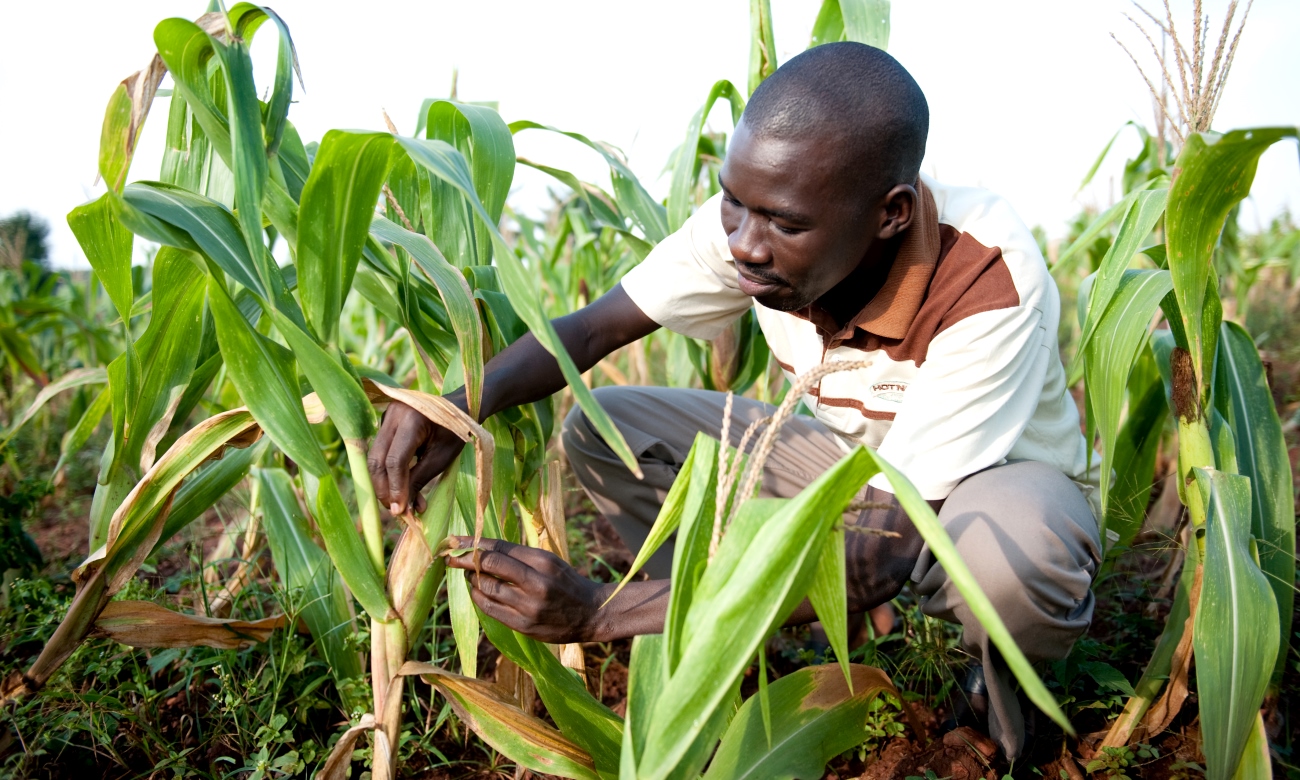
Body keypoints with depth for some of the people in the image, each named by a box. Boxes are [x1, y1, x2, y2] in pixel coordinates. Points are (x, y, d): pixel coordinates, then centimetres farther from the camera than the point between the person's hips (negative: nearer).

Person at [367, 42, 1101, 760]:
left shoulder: (990, 285, -37)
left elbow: (881, 553, -37)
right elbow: (592, 328, -12)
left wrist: (604, 612, -41)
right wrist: (462, 405, -34)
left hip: (1007, 479, -4)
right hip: (858, 459, 5)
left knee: (1008, 555, -42)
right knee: (603, 430, -11)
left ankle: (1006, 682, -5)